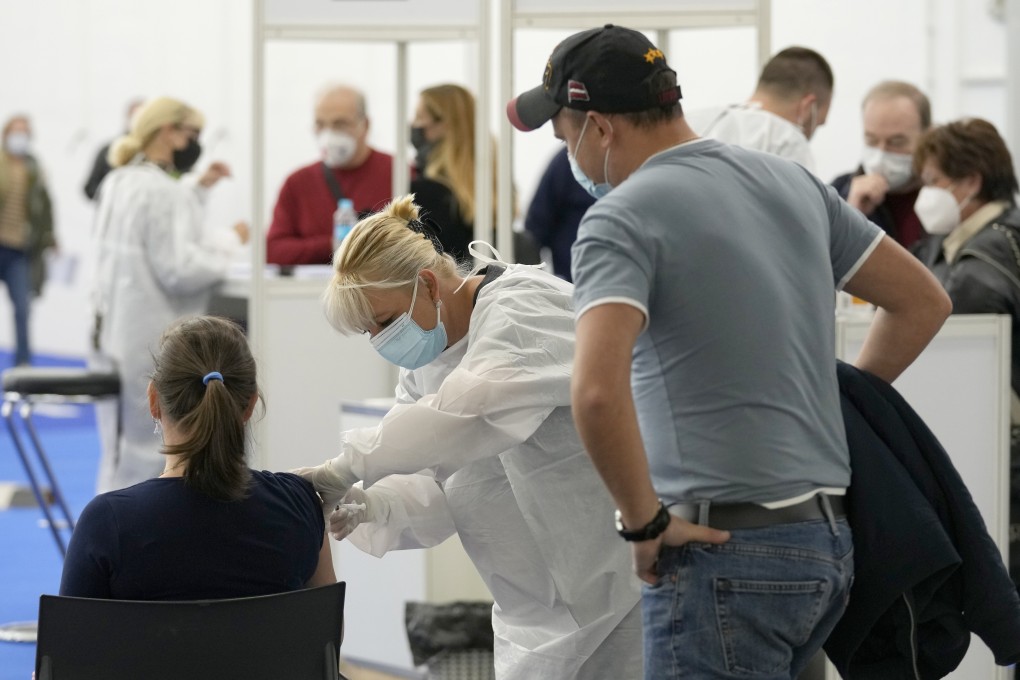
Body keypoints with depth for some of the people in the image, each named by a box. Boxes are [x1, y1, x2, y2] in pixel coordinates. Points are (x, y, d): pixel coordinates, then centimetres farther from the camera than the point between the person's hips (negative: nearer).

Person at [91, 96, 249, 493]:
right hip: (154, 347, -10)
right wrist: (231, 241, -11)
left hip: (114, 337, 10)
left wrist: (199, 189, 23)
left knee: (121, 455, 14)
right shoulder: (163, 192, -18)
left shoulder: (120, 183, 12)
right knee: (146, 459, -4)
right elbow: (179, 269, -23)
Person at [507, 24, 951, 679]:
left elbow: (597, 391, -27)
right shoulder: (792, 181, 13)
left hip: (727, 551, -9)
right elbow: (923, 301, 21)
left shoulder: (622, 216, -11)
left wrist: (643, 521, -14)